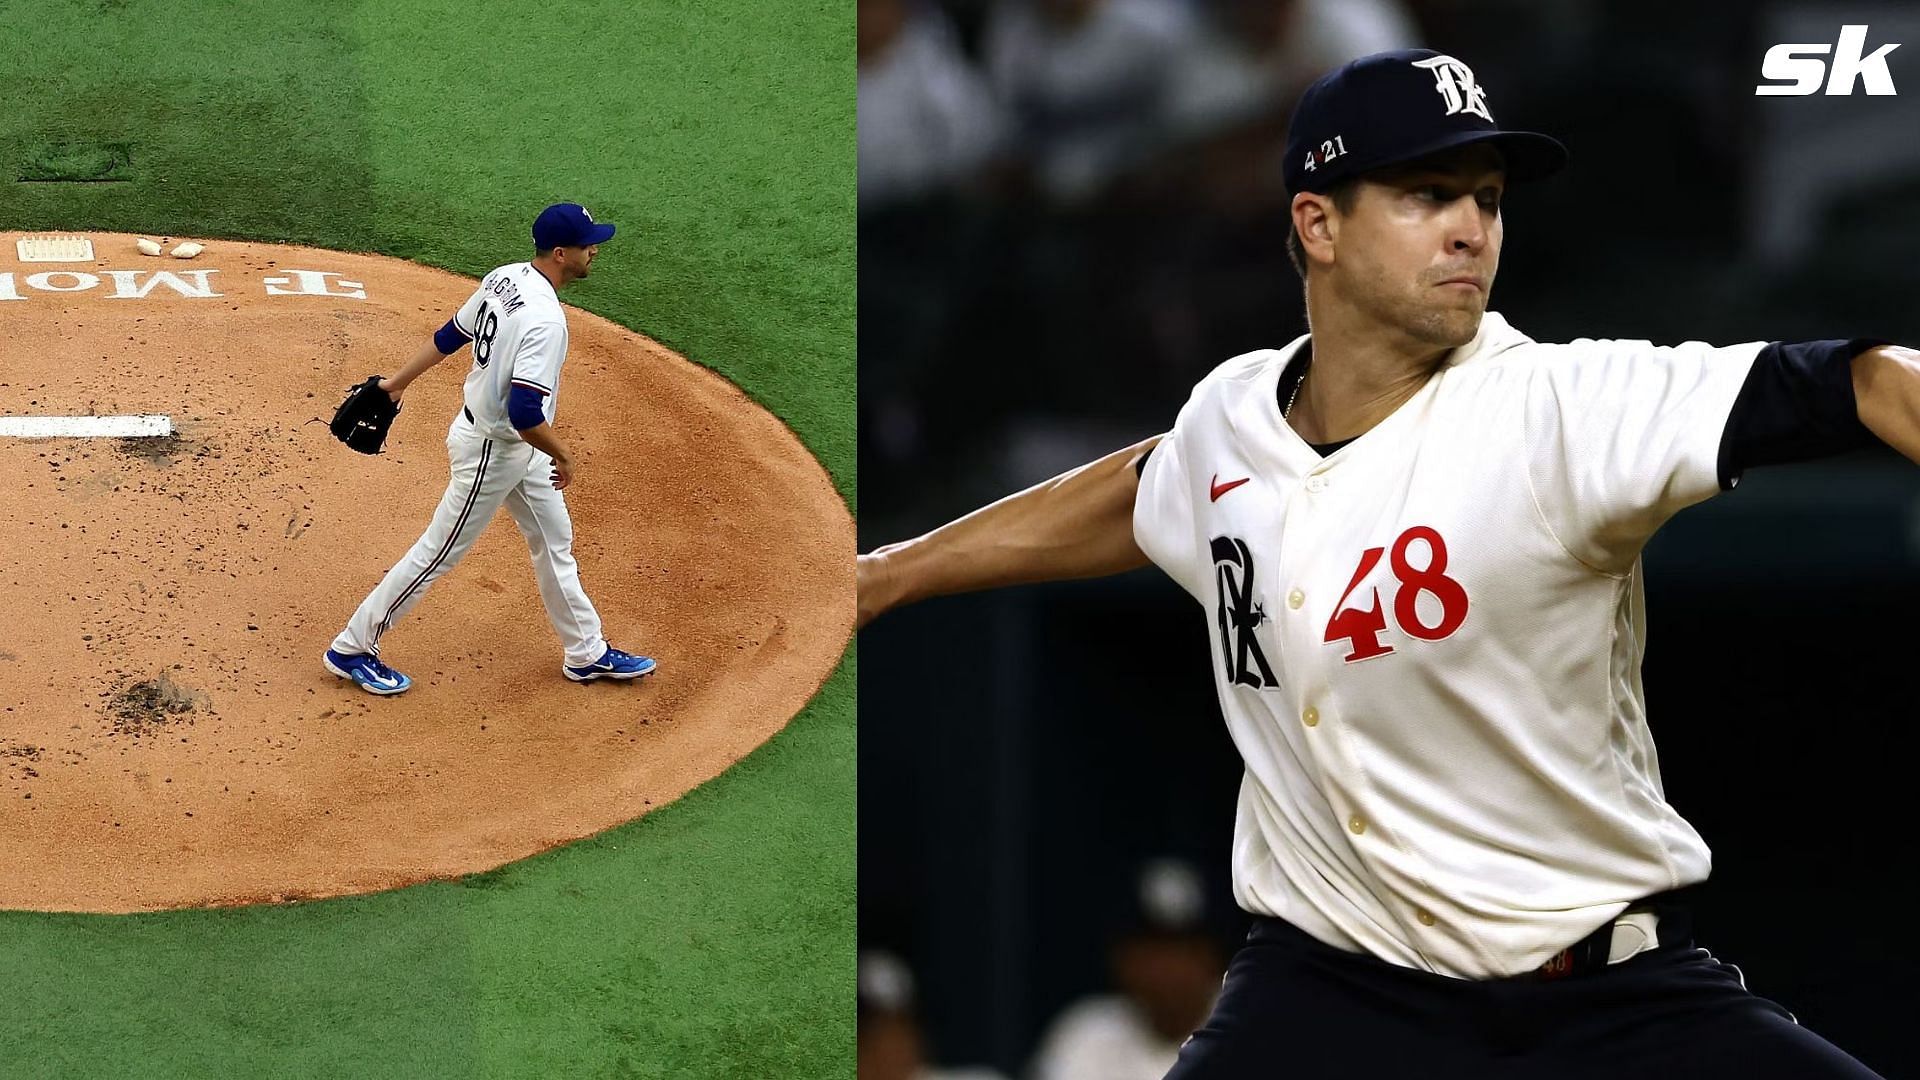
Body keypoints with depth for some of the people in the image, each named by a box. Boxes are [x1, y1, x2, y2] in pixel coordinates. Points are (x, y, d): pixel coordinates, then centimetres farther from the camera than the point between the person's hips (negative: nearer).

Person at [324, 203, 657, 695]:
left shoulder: (504, 279, -5)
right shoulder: (544, 320, -32)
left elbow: (450, 336, 8)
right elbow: (524, 413, -36)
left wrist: (399, 382, 18)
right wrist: (564, 458, -20)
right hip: (491, 452, -9)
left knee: (555, 543, 20)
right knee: (439, 552, 5)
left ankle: (586, 653, 33)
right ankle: (352, 649, 17)